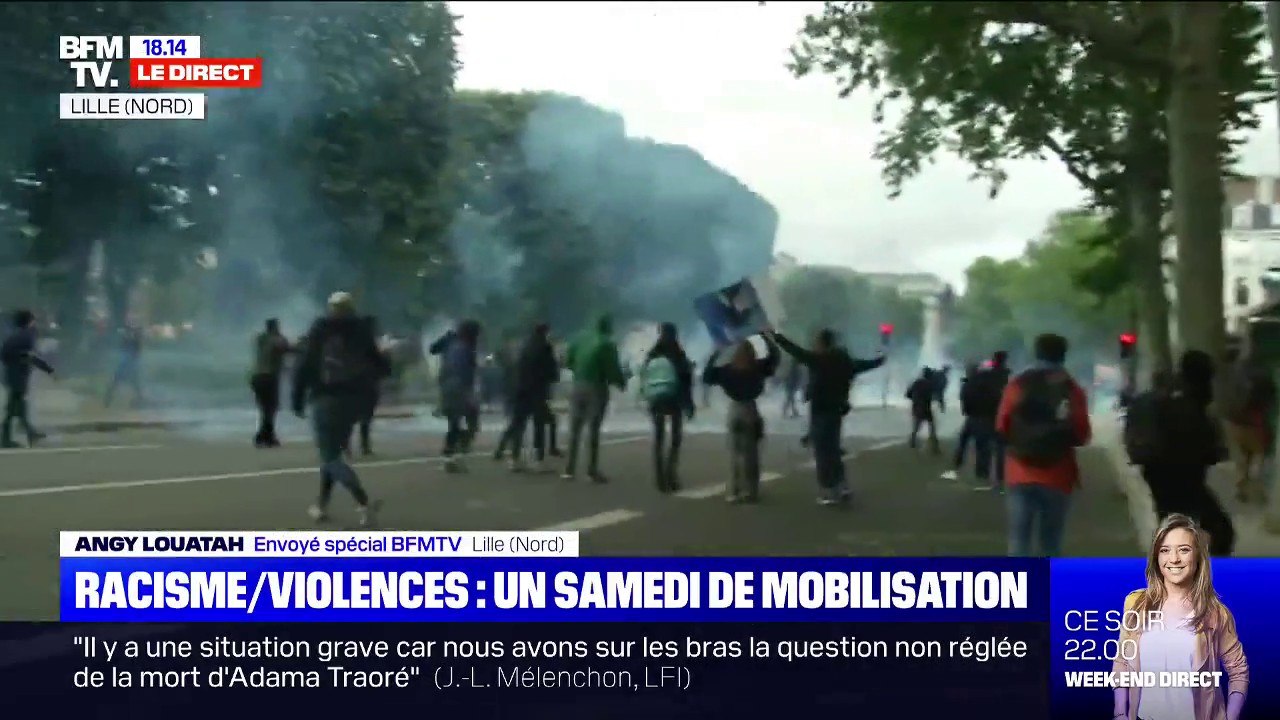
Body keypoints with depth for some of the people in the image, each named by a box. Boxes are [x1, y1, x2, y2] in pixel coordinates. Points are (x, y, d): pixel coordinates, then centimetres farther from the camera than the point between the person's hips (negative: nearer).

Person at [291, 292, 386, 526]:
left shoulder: (320, 331, -3)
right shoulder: (362, 331, 5)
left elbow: (305, 365, -7)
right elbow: (378, 366, 5)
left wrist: (298, 399, -2)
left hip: (326, 399, -4)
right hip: (354, 399, 4)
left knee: (331, 457, -4)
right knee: (332, 452, 20)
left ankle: (364, 503, -22)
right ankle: (322, 505, 21)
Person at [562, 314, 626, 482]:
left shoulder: (580, 339, 6)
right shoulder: (608, 345, -10)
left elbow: (567, 361, 8)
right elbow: (613, 370, -11)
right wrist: (622, 382, 8)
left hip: (578, 387, 4)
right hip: (597, 390, -4)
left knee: (575, 429, 10)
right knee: (593, 430, 1)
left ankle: (570, 469, 7)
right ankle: (592, 470, 0)